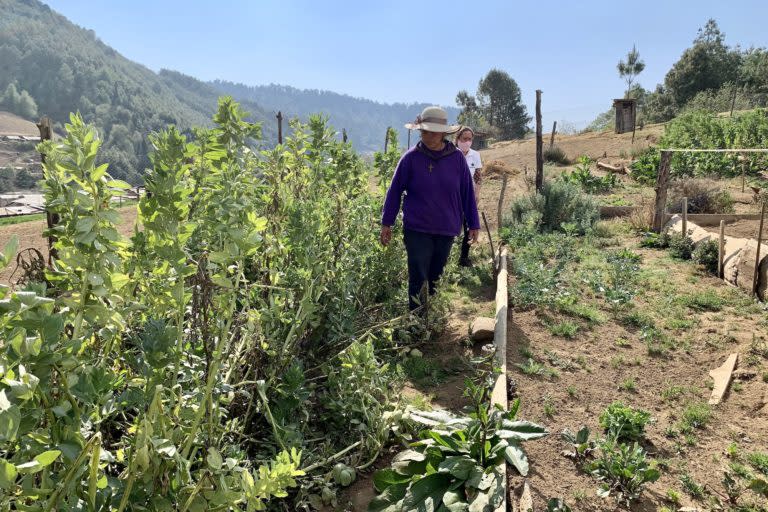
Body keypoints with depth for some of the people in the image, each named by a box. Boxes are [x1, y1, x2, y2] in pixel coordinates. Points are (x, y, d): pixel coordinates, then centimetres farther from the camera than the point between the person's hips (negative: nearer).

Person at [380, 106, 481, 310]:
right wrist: (386, 223, 1)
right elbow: (394, 191, 1)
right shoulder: (411, 157, -5)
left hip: (447, 230, 2)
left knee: (437, 279, 14)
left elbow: (467, 193, 5)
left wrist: (474, 224, 7)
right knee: (418, 280, -4)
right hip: (417, 230, -2)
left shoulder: (457, 158, -1)